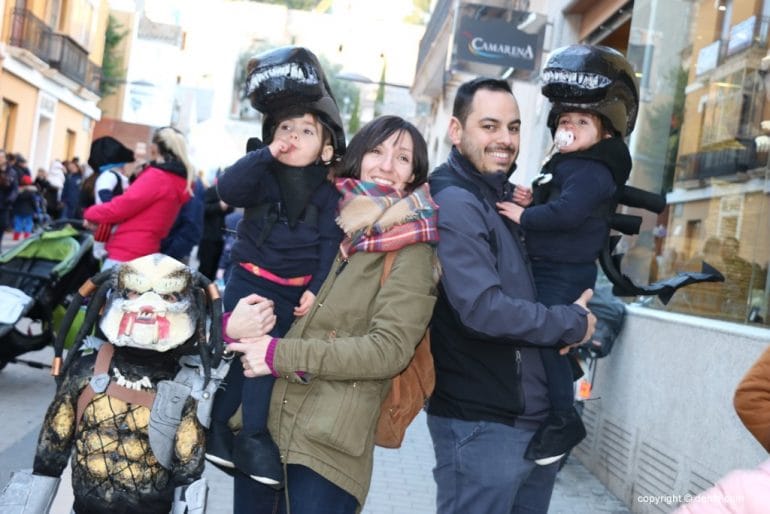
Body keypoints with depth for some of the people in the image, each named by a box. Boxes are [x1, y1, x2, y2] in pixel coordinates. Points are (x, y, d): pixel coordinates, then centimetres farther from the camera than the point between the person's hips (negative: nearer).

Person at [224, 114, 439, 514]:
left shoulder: (412, 252, -5)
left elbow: (390, 349, -14)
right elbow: (252, 287, 13)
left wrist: (282, 354, -16)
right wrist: (232, 326, -10)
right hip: (258, 426, 5)